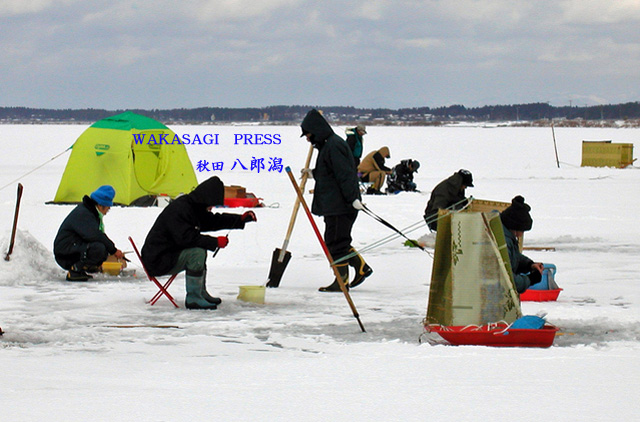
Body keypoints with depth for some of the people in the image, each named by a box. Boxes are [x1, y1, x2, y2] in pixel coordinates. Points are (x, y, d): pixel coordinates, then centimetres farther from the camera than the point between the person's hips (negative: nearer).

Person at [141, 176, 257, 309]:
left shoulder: (194, 207, 12)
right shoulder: (179, 209, -21)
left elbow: (212, 221, 25)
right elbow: (186, 237, -29)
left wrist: (242, 219, 15)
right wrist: (215, 242, -25)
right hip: (157, 260, -11)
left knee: (201, 249, 23)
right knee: (197, 252, -26)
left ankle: (201, 293, 25)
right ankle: (193, 299, -19)